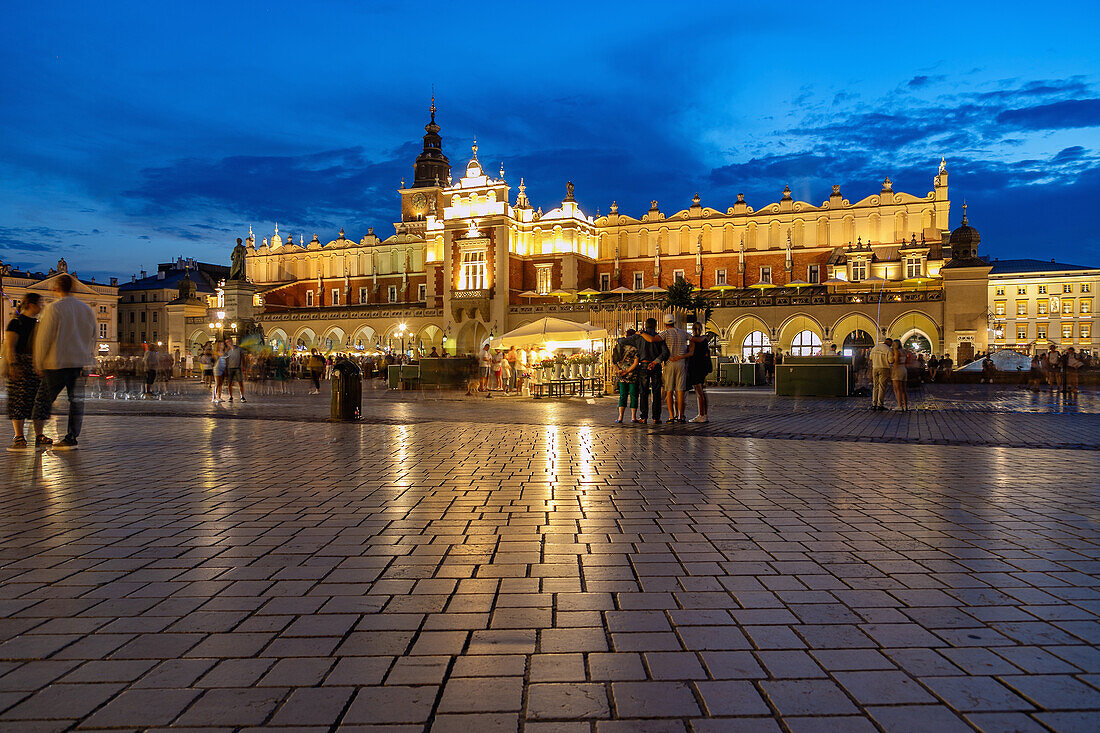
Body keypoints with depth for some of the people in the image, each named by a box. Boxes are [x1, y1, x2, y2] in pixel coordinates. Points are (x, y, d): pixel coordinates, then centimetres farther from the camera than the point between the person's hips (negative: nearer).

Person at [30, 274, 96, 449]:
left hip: (57, 363, -5)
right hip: (80, 362, 5)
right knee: (76, 400, 5)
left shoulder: (53, 309, -9)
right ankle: (71, 438, 6)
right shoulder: (87, 309, 8)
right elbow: (93, 338, 14)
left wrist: (39, 364, 0)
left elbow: (44, 339, -8)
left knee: (43, 400, 4)